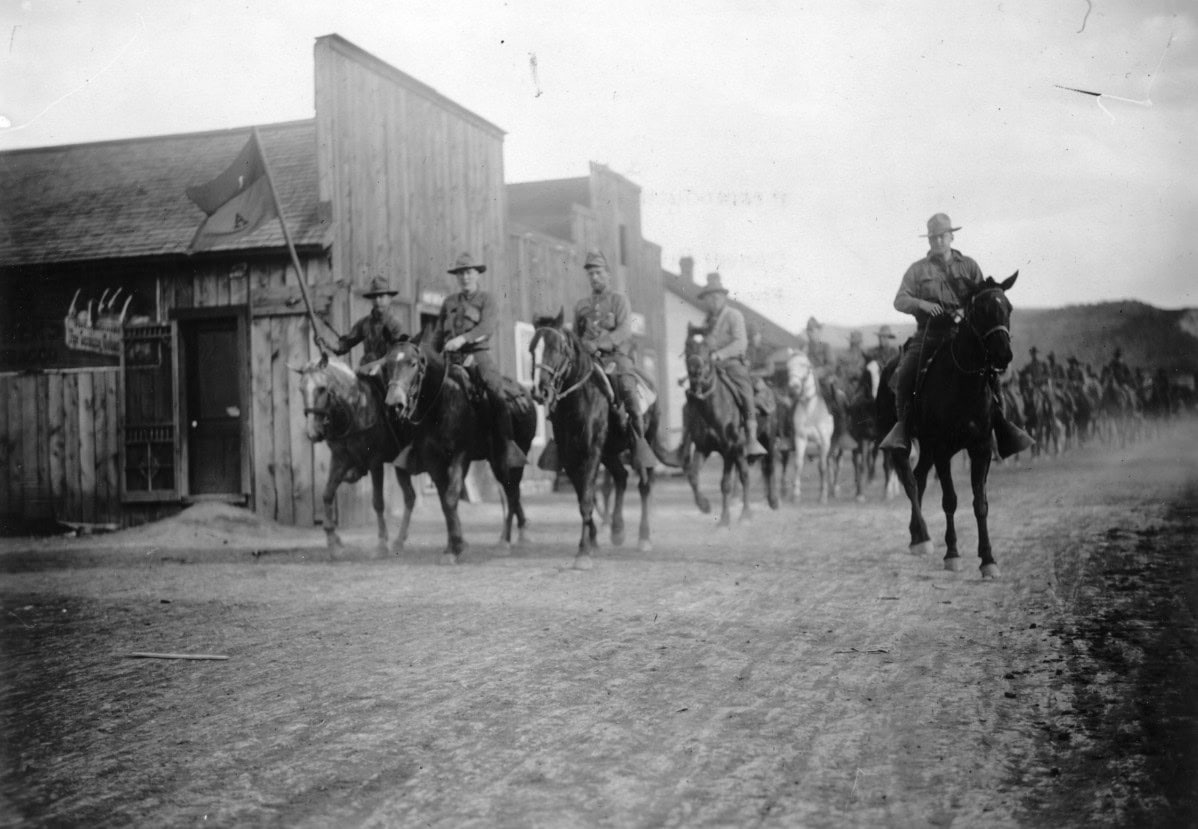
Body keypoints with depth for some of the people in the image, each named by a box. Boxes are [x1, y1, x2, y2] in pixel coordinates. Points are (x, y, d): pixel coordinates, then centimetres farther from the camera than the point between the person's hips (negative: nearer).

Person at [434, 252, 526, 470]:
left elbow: (487, 326, -9)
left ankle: (508, 446, -26)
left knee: (496, 390, -27)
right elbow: (438, 334, 22)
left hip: (478, 353, -5)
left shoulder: (486, 299, 9)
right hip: (451, 357, 5)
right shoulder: (449, 302, 20)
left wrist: (462, 338, -24)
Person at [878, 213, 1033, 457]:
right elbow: (899, 301, 1)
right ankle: (902, 425, -10)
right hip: (928, 335, -1)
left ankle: (999, 420, -5)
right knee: (904, 373, -22)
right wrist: (921, 303, -18)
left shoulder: (968, 265, 13)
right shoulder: (917, 270, 10)